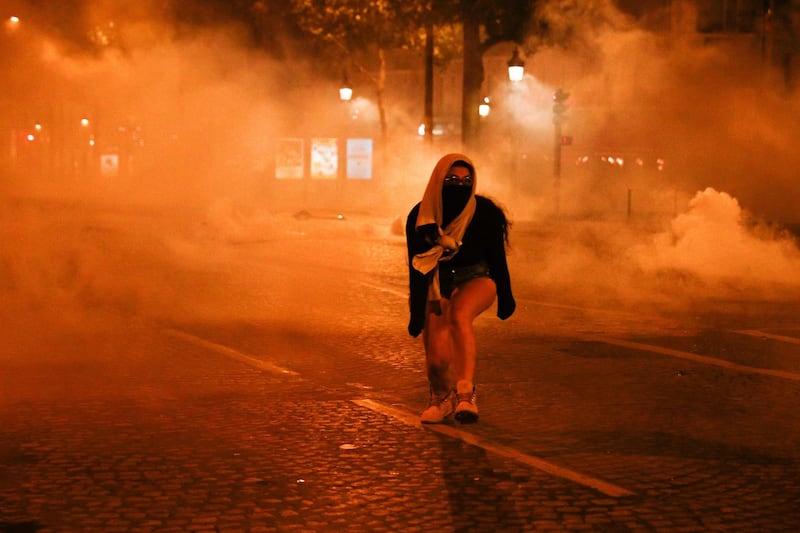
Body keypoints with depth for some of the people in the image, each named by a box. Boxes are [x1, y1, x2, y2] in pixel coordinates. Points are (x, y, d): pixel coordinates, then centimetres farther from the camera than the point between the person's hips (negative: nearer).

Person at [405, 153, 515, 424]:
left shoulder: (485, 213, -18)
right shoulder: (419, 217, -17)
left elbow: (497, 257, -5)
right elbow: (416, 268, -10)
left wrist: (505, 297, 2)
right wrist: (416, 311, -10)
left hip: (477, 279, -1)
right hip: (439, 284, 1)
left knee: (459, 315, -36)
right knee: (437, 358, -10)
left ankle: (466, 393, -38)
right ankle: (440, 398, 25)